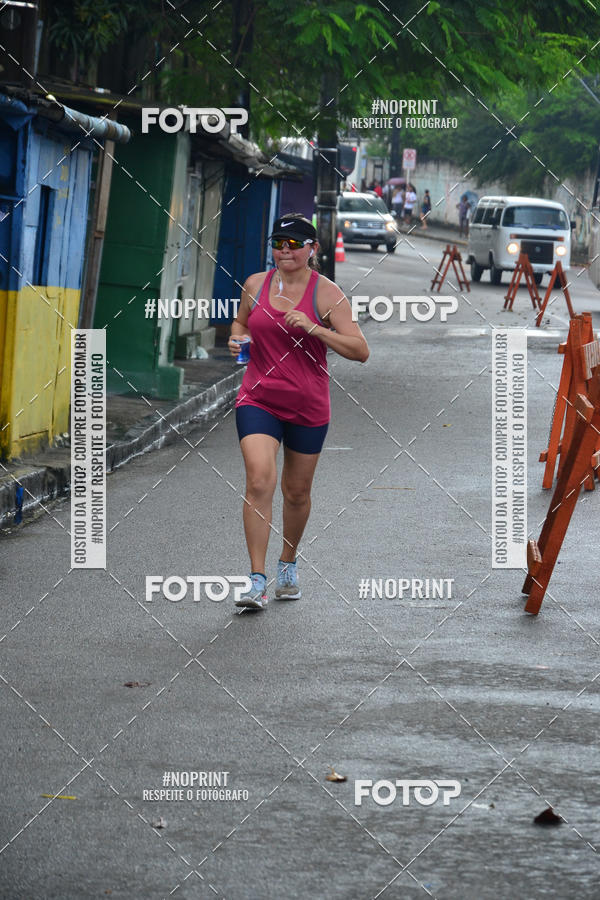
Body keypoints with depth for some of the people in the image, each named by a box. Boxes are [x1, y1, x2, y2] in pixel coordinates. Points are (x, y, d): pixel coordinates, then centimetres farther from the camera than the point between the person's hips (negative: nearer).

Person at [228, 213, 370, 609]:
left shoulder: (326, 293, -7)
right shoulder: (255, 285, 3)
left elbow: (360, 350, -12)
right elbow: (241, 323, 24)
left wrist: (313, 328, -22)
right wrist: (237, 339, 1)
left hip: (308, 406, -1)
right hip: (259, 399, 1)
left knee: (297, 492, 13)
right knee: (260, 481, -18)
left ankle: (288, 564, 39)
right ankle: (257, 581, -17)